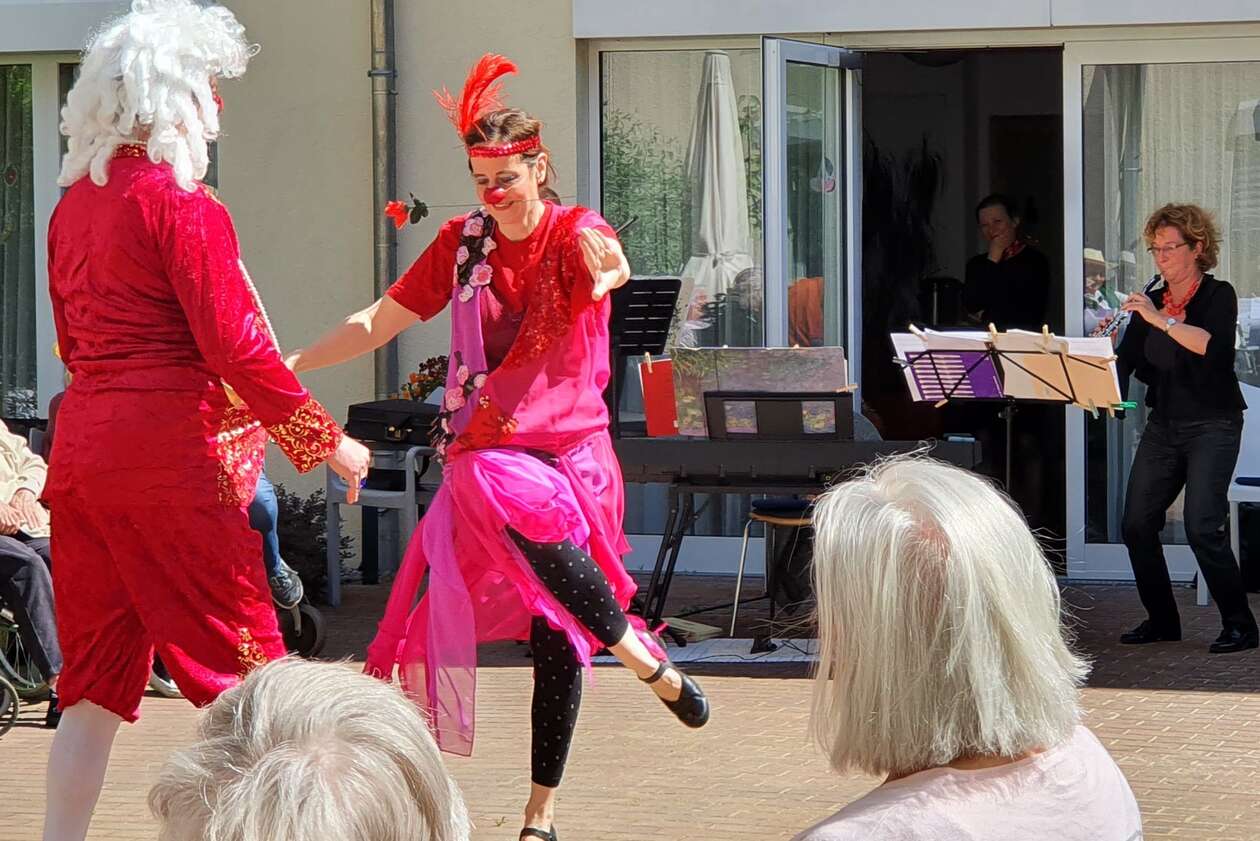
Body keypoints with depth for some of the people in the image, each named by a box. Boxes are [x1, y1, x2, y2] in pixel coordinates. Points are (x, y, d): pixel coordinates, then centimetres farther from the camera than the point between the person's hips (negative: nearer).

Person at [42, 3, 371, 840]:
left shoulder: (75, 205, 13)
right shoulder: (179, 201, -11)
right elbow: (234, 345, -14)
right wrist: (327, 441, -6)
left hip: (80, 446, 8)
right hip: (170, 454, -8)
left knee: (96, 679, 10)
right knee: (243, 668, -1)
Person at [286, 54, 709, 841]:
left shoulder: (575, 236, -5)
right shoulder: (463, 242, 6)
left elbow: (609, 260, -30)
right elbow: (378, 322, 8)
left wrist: (607, 268, -51)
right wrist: (287, 365, 0)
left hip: (568, 451, -4)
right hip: (486, 453, 4)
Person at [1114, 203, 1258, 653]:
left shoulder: (1218, 296, -7)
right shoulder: (1149, 302, 9)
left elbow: (1212, 345, -26)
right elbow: (1127, 363, 4)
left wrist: (1160, 319, -31)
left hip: (1212, 426, -6)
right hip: (1163, 425, 6)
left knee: (1201, 527, -18)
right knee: (1136, 524, -1)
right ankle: (1161, 620, 15)